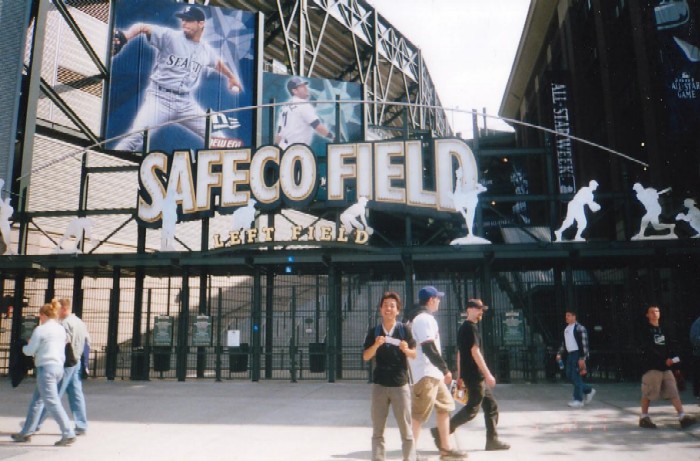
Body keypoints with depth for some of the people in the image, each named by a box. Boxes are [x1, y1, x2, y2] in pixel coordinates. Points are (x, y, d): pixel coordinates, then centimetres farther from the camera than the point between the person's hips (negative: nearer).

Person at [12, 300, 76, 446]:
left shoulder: (40, 330, -8)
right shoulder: (62, 329, 12)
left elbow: (29, 351, -3)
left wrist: (25, 346, 19)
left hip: (46, 368, -8)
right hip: (59, 367, 8)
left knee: (52, 402, -8)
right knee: (36, 401, 19)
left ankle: (68, 434, -12)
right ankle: (25, 433, 28)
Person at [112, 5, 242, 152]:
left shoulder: (206, 50, 13)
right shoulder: (169, 36, -3)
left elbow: (218, 63, 34)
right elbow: (143, 27, -16)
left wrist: (231, 76, 50)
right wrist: (124, 37, -37)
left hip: (187, 103, 5)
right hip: (159, 97, -5)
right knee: (136, 137, -22)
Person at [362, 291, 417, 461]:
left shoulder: (404, 329, -1)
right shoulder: (374, 331, 3)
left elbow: (414, 354, 3)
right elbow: (365, 357, 0)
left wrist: (406, 350, -18)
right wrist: (376, 345, -18)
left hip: (400, 384, -2)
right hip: (379, 384, 2)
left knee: (406, 429, 2)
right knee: (377, 430, 8)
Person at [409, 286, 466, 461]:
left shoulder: (422, 318, 18)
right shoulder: (426, 319, -15)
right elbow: (429, 348, -23)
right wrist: (445, 369, -19)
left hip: (433, 374, 11)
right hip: (426, 374, -11)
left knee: (445, 406, 16)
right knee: (419, 414, -7)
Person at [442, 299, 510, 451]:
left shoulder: (463, 327, 16)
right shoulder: (471, 327, -13)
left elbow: (460, 353, 18)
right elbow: (475, 352, -20)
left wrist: (460, 377, 20)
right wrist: (488, 374, -19)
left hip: (468, 374, 10)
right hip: (475, 376, -10)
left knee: (491, 406, 12)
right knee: (471, 410, -5)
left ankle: (492, 440, 16)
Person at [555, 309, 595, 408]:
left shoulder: (580, 328, -11)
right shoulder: (566, 329, 15)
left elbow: (584, 344, -15)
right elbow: (564, 343, 22)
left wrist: (582, 358, -20)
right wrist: (560, 353, 13)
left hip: (578, 354, -9)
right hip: (570, 354, 9)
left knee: (576, 377, -8)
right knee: (569, 375, 10)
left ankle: (578, 400, 0)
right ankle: (588, 390, 27)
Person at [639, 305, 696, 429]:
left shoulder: (663, 330, 18)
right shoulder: (646, 331, -4)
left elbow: (668, 347, 15)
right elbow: (648, 349, -13)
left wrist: (674, 358, -4)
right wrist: (664, 359, -18)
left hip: (666, 367, 6)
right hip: (651, 367, -6)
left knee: (674, 391, 0)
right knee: (648, 393, -1)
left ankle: (682, 417, -1)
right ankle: (644, 417, 9)